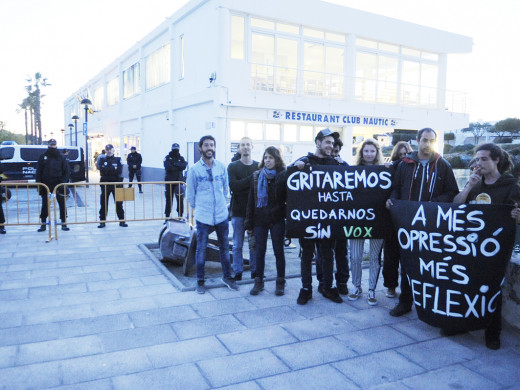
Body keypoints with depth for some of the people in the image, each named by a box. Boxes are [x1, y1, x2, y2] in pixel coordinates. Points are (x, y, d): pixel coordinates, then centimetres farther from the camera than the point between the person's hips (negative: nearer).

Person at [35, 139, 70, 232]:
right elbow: (38, 171, 6)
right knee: (45, 205, 6)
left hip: (58, 184, -1)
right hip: (46, 185, 1)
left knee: (62, 204, 1)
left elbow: (67, 171, 4)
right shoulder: (43, 157, 6)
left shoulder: (62, 157, 4)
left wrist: (63, 182, -8)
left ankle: (64, 223, 10)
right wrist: (39, 183, -3)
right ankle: (43, 224, 15)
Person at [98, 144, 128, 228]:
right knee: (104, 203, 5)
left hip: (116, 183, 0)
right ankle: (102, 221, 14)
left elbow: (119, 171, -8)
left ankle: (122, 221, 10)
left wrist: (108, 170, -12)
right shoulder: (102, 159, 7)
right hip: (105, 183, 1)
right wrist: (114, 169, -13)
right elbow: (102, 170, -9)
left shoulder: (118, 159, 6)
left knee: (119, 203, 2)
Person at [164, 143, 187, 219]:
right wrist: (178, 167, -8)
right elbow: (168, 167, -14)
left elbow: (184, 166, -9)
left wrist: (175, 164, -13)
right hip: (169, 181, -1)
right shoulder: (167, 158, 3)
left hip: (179, 181, 1)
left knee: (180, 200, 0)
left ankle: (180, 215, 13)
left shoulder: (181, 158, 10)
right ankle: (167, 216, 13)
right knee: (169, 199, 2)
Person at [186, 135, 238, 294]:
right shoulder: (194, 170, -5)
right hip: (203, 217, -3)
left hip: (222, 215, 3)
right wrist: (199, 208, 7)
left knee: (224, 247, 13)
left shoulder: (221, 167, 2)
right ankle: (200, 281, 21)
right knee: (201, 249, 6)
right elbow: (190, 194, 2)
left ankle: (227, 276, 30)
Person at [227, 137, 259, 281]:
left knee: (255, 244, 8)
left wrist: (242, 188, -10)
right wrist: (252, 178, -20)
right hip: (238, 212, -1)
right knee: (237, 245, 8)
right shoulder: (233, 167, 2)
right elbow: (233, 186, -14)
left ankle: (255, 271, 22)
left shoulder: (259, 166, 6)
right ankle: (238, 272, 20)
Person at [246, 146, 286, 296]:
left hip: (277, 220, -2)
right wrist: (249, 223, 4)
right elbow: (251, 200, 7)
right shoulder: (257, 175, 6)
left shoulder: (283, 176, -3)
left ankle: (280, 282, 18)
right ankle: (258, 282, 20)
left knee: (278, 251, 5)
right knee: (260, 251, 8)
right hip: (260, 219, 3)